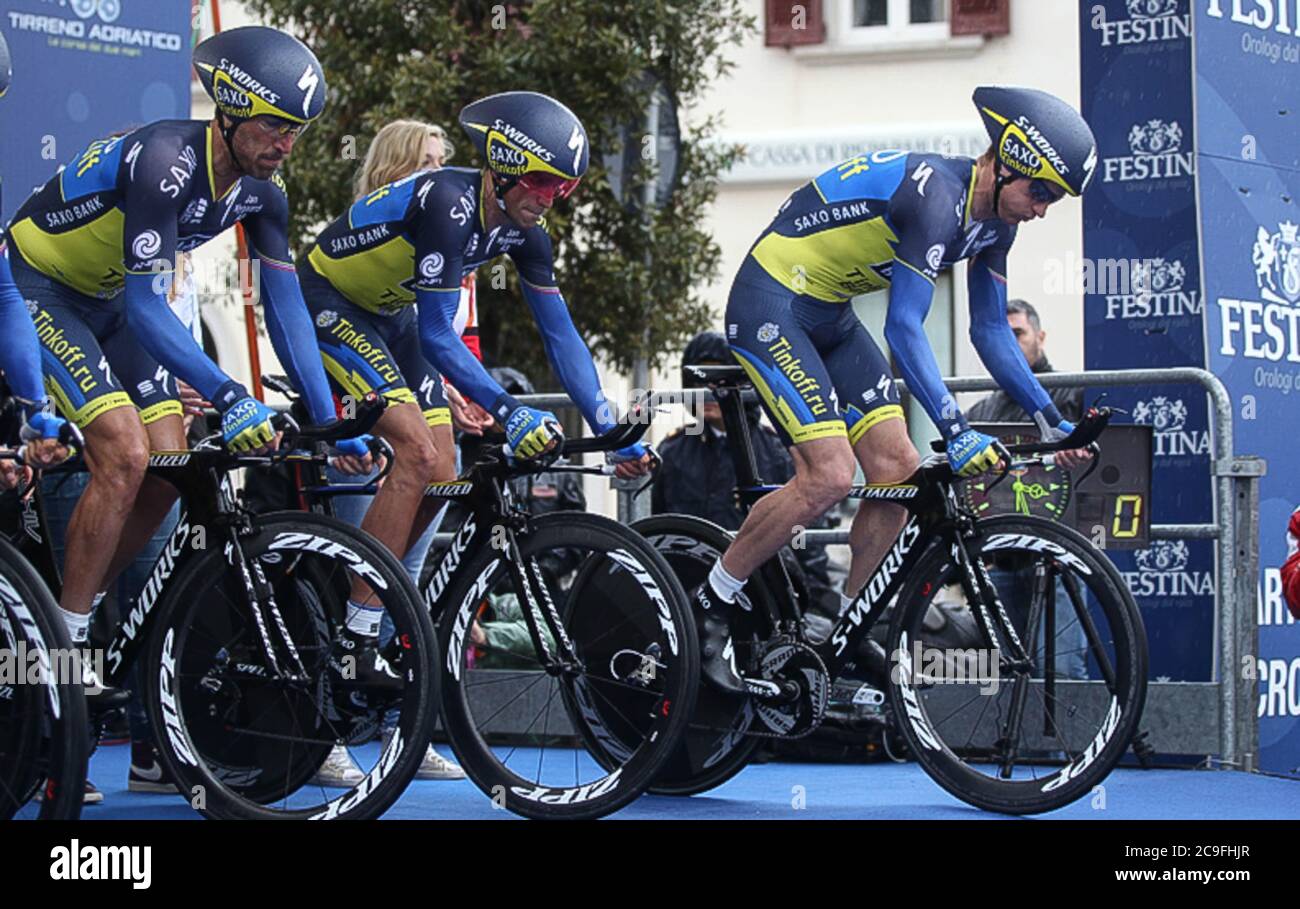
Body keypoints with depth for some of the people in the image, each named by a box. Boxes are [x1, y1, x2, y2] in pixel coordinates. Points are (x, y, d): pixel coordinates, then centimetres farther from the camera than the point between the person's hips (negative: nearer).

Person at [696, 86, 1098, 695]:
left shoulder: (993, 220, 2)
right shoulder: (937, 196, -27)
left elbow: (991, 332, 10)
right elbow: (904, 328, -32)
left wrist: (1052, 421, 4)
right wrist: (957, 433, -38)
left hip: (829, 317, 9)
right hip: (770, 306, -9)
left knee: (899, 469, -1)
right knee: (829, 476, -19)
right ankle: (708, 610, -5)